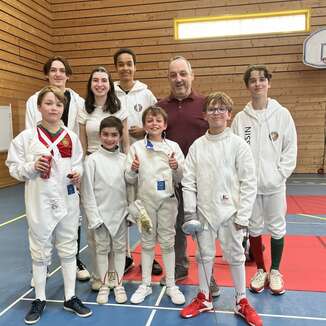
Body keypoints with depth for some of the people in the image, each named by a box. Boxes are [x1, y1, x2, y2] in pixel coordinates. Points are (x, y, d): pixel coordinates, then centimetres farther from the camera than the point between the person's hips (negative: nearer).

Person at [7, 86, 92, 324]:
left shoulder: (71, 137, 1)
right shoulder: (26, 137, -5)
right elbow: (14, 168, -1)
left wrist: (77, 174, -10)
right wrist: (32, 167, -19)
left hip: (67, 200, 2)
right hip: (39, 202, -2)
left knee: (68, 249, 13)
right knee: (40, 251, 11)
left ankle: (70, 297, 29)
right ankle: (40, 300, 30)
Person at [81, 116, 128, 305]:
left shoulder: (124, 159, -1)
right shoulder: (93, 160, -9)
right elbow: (87, 191, -8)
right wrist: (94, 217, -10)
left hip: (120, 213, 2)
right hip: (101, 214, -2)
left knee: (120, 248, 13)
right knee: (102, 249, 11)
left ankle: (119, 285, 28)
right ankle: (104, 285, 27)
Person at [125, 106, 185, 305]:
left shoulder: (173, 146, 2)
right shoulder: (137, 147, 2)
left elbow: (181, 178, 3)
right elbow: (129, 179, 1)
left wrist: (177, 167, -17)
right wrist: (133, 169, -19)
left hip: (167, 199, 0)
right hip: (146, 200, 1)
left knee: (167, 242, 8)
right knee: (147, 242, 12)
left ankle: (171, 285, 21)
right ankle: (145, 284, 25)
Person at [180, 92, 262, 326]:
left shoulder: (238, 144, -6)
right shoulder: (197, 145, 2)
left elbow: (249, 183, -6)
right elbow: (189, 181, 2)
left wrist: (243, 215, -9)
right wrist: (189, 212, -1)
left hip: (230, 212, -2)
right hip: (204, 212, 2)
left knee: (235, 256, 10)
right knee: (204, 255, 13)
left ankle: (242, 302, 28)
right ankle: (204, 299, 31)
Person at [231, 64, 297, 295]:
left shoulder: (282, 114, -1)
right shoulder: (241, 118, 1)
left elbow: (290, 149, -1)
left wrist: (280, 175, -9)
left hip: (274, 183, -1)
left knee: (277, 228, 10)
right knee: (254, 228, 11)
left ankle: (275, 271, 29)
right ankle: (260, 270, 30)